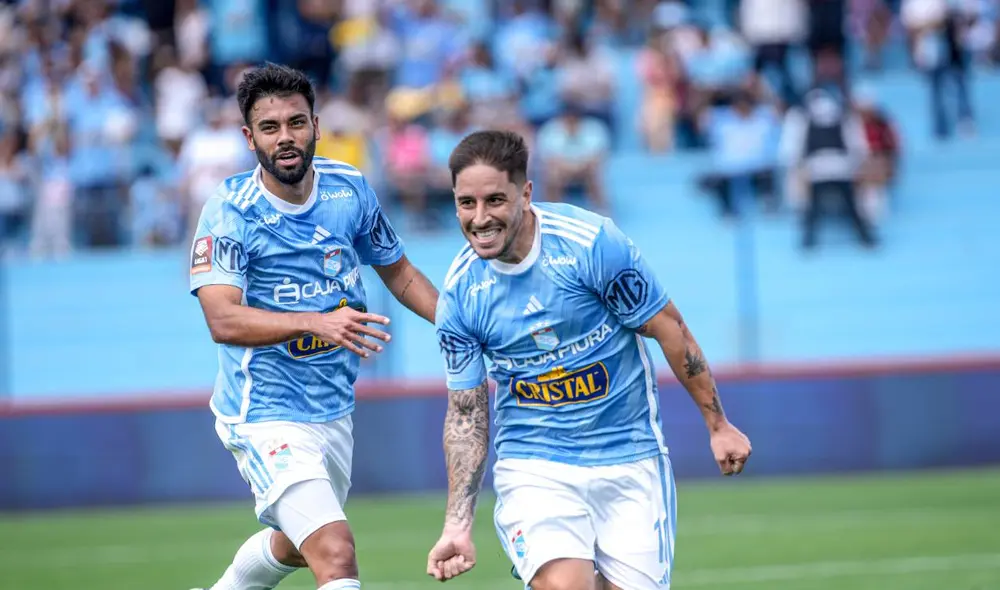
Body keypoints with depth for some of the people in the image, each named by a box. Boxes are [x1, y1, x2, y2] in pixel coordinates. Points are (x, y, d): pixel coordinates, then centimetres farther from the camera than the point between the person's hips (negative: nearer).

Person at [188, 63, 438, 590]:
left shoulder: (351, 190, -1)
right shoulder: (229, 211, -18)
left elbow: (398, 273, 14)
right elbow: (223, 319, -30)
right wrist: (318, 323, -43)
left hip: (333, 409, 7)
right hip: (266, 415, -7)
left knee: (297, 545, 28)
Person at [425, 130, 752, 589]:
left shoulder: (591, 243, -16)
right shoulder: (458, 293, -6)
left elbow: (669, 329, -5)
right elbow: (465, 414, 1)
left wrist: (718, 425, 0)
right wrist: (457, 525, -5)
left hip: (629, 459, 0)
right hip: (533, 462, 0)